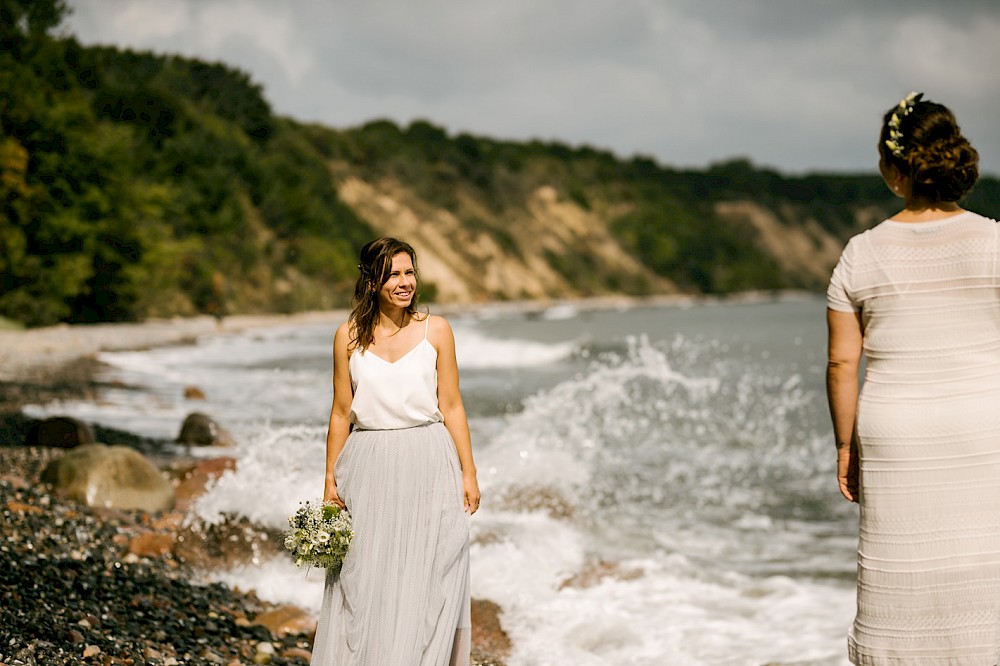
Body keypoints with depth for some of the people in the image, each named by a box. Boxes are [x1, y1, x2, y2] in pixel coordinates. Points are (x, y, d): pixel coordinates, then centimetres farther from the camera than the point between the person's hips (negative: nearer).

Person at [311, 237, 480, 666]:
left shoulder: (435, 330, 1)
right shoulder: (349, 336, 3)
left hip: (427, 469, -1)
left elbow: (451, 406, 3)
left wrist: (469, 473, -1)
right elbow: (341, 413, 8)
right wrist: (331, 478, 6)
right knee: (364, 583, 3)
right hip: (368, 469, 1)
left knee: (424, 579, 0)